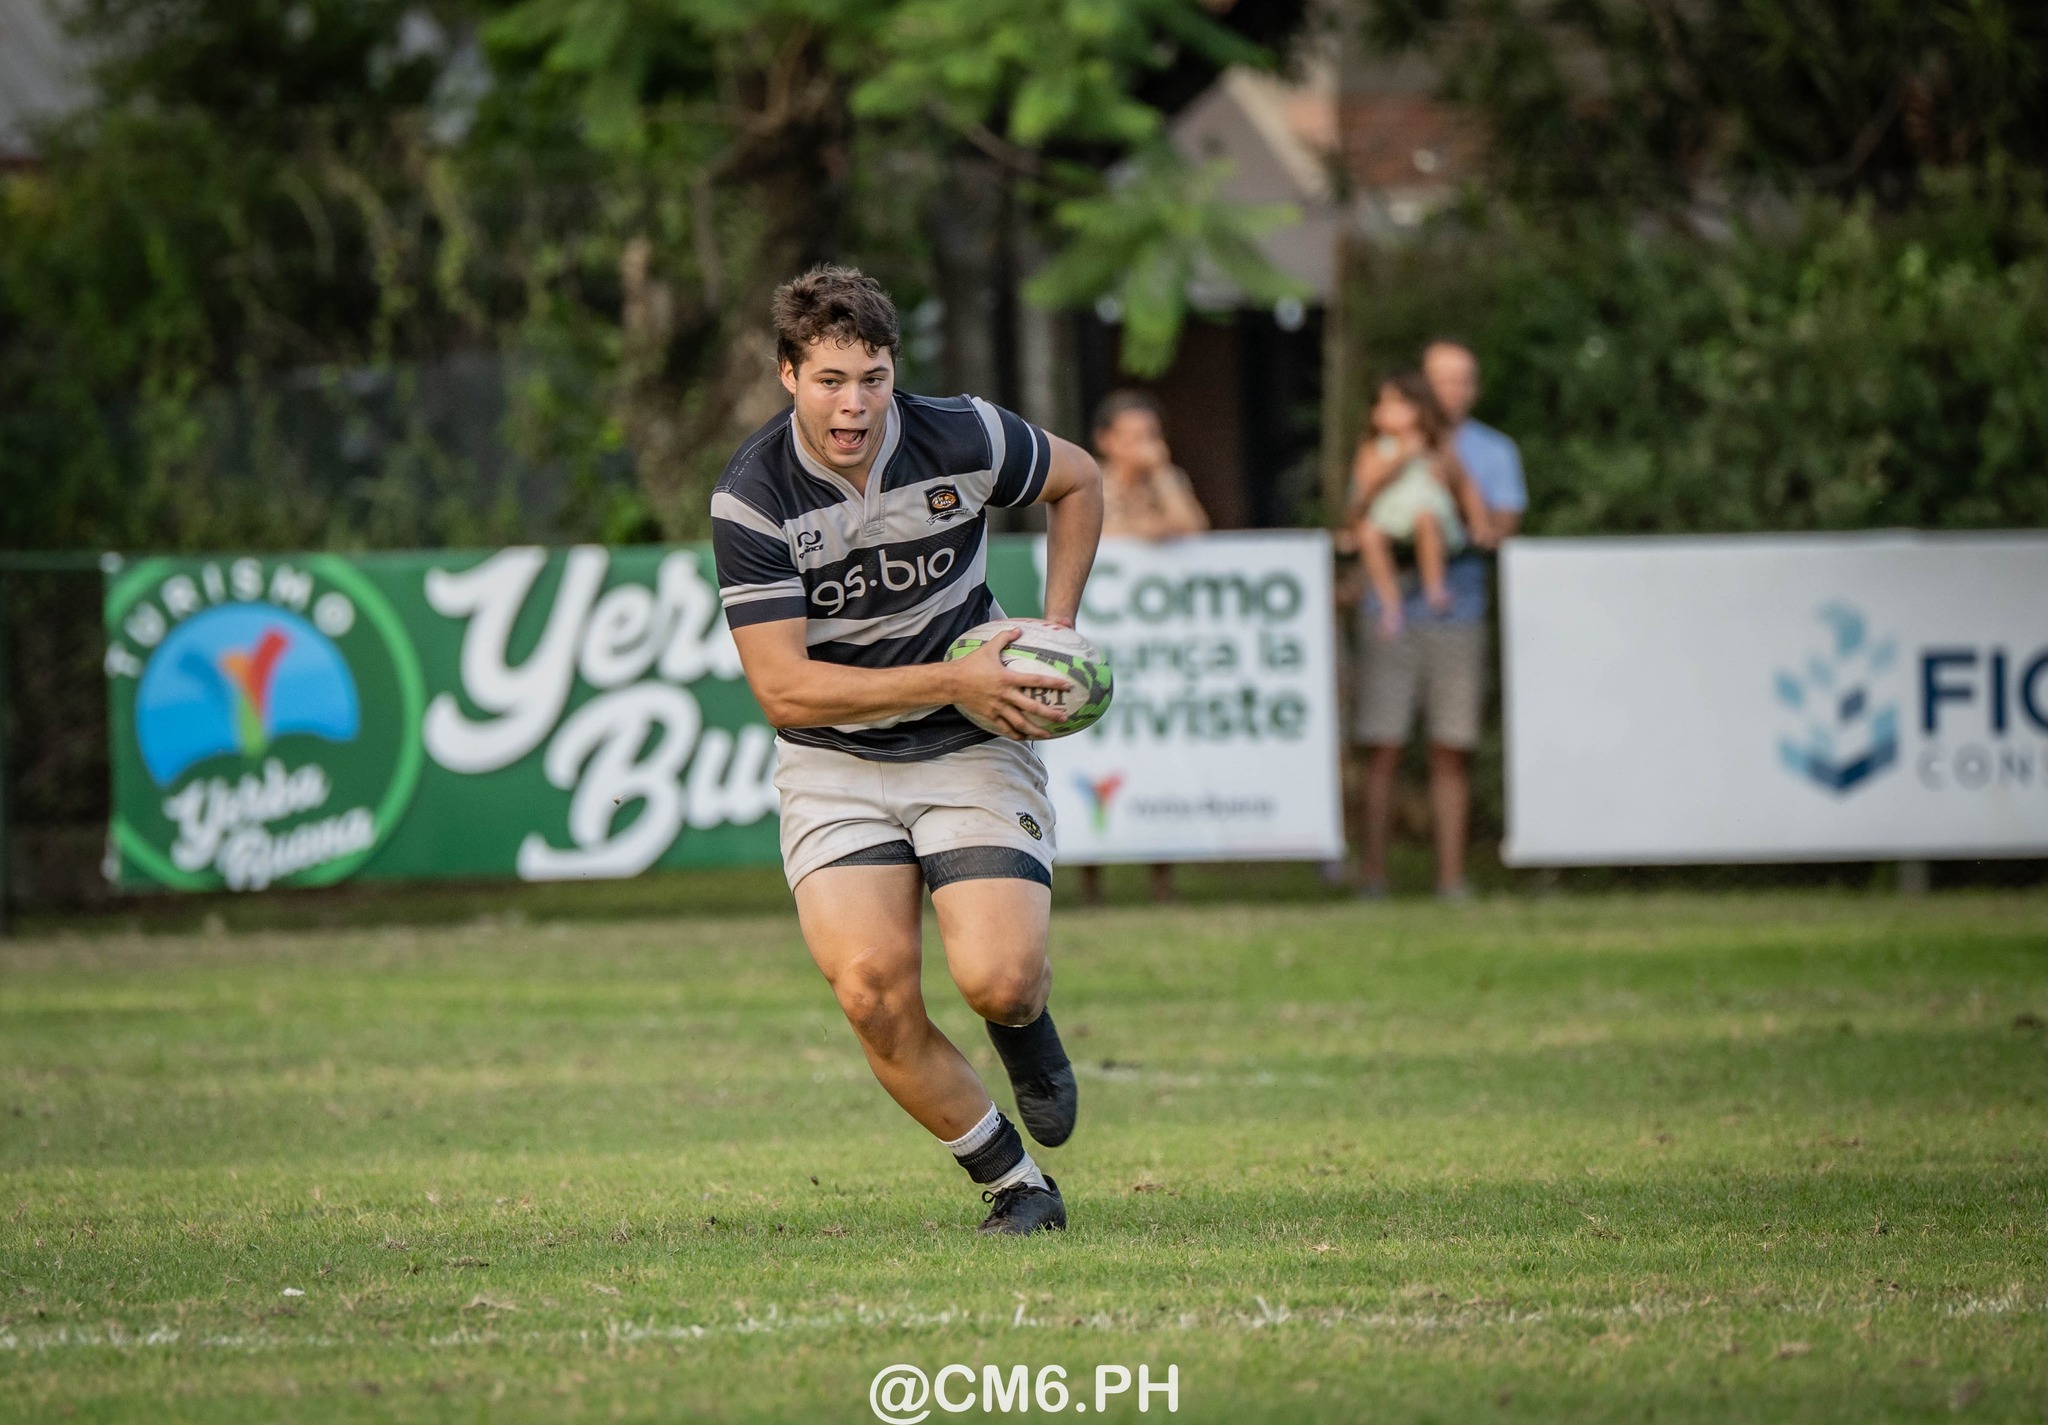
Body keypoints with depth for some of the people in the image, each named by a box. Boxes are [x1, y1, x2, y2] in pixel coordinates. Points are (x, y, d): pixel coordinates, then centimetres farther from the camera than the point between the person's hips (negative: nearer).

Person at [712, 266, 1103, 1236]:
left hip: (973, 752, 0)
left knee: (996, 980, -19)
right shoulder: (750, 499, -16)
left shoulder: (964, 440, -12)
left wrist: (1055, 629, 1)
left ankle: (1024, 1024, 20)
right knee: (871, 990, -18)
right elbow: (783, 687, -18)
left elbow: (1077, 482, 11)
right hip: (833, 766, 0)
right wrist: (954, 680, -21)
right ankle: (1013, 1182, 3)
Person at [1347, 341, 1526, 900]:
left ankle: (1451, 872, 2)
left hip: (1458, 615, 1)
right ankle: (1373, 870, -4)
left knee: (1452, 749, 0)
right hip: (1392, 613, -1)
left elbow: (1501, 528, 4)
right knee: (1382, 747, -6)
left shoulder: (1494, 451, 13)